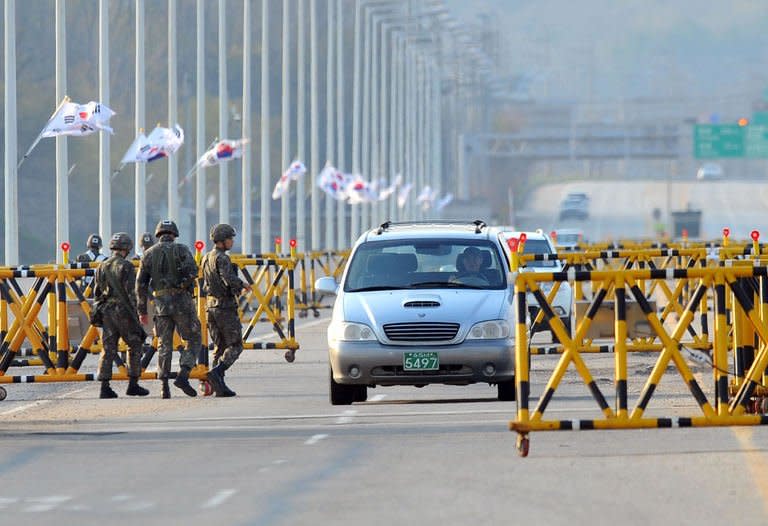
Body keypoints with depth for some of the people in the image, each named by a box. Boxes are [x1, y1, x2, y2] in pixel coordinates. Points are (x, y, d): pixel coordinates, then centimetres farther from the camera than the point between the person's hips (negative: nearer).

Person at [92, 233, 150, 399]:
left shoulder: (102, 267, 9)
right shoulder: (126, 267, -10)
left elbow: (97, 293, 13)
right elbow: (131, 292, -15)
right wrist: (135, 314, -11)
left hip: (106, 312, 5)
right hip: (123, 311, -5)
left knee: (108, 349, 4)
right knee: (134, 347, 9)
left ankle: (104, 387, -5)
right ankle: (133, 384, 7)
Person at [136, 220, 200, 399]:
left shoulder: (149, 254, 10)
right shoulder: (181, 250, 0)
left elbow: (140, 284, 7)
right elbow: (192, 272, -17)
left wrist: (142, 310, 12)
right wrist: (184, 283, 5)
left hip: (161, 303, 3)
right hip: (182, 301, -3)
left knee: (164, 344, 9)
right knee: (194, 339, 7)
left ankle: (164, 386, 3)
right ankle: (183, 375, -10)